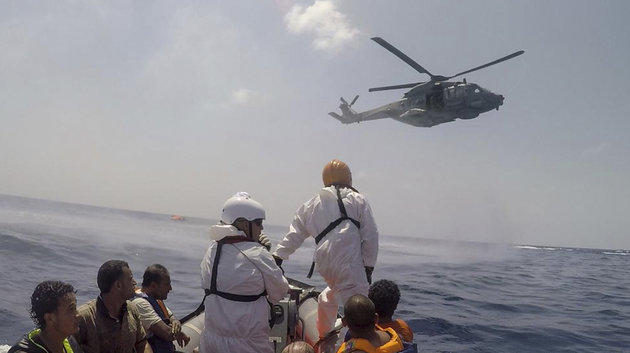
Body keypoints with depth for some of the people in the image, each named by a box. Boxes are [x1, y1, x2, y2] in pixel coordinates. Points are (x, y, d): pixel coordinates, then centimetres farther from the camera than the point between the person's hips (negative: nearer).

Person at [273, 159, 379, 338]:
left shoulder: (312, 204, 18)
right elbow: (370, 236, 2)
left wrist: (278, 256, 33)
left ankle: (322, 336, 46)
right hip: (349, 262, -6)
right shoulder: (358, 200, 6)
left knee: (330, 296, 30)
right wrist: (368, 267, 8)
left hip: (324, 263, 6)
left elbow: (295, 234, 24)